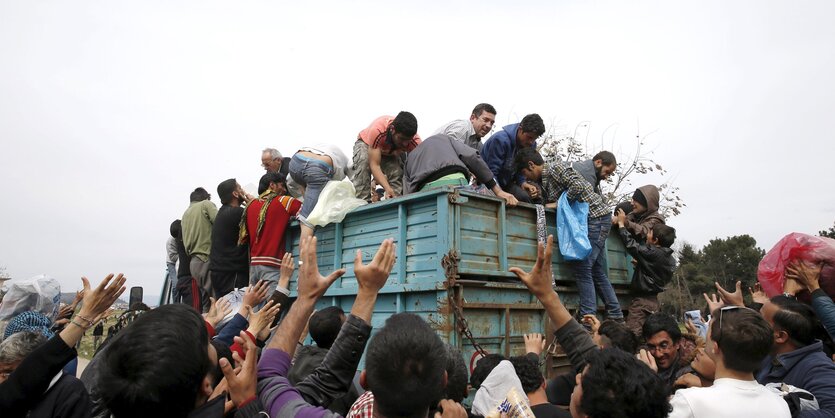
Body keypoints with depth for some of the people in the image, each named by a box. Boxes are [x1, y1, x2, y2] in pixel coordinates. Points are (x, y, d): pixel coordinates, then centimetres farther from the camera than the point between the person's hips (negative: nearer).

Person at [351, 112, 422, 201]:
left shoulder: (415, 141, -35)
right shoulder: (377, 130, -43)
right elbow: (374, 165, -42)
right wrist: (387, 189, -56)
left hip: (393, 153, 3)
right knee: (363, 161, -34)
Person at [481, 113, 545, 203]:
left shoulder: (531, 145, -2)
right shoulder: (501, 139, -25)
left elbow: (521, 169, 6)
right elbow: (491, 171, -24)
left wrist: (522, 182, -17)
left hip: (505, 182, 7)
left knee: (524, 196, -18)